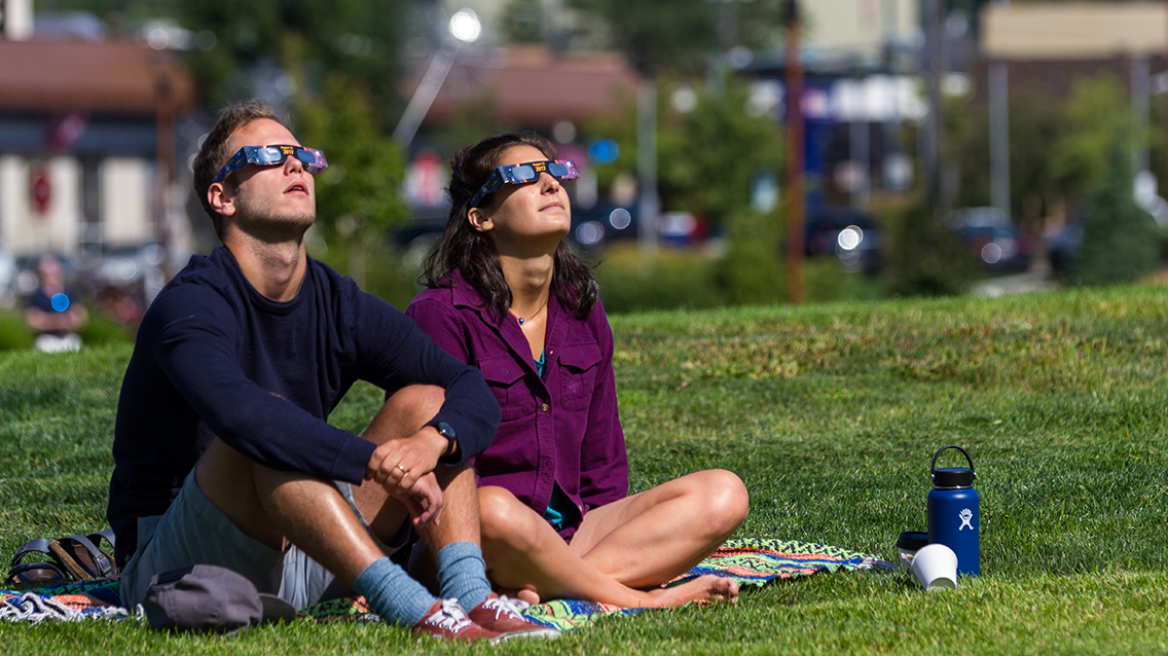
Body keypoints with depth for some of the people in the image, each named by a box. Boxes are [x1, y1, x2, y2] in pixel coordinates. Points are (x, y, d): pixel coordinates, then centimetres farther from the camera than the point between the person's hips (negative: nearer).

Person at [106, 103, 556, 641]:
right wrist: (382, 464, -40)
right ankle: (409, 607, -42)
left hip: (294, 568, 7)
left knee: (425, 401, -4)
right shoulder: (189, 307, -14)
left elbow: (475, 394, -1)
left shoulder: (339, 307, 6)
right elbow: (236, 412, -36)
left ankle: (469, 592, -27)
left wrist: (431, 441, -25)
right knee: (264, 431, -32)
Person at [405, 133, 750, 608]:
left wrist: (610, 536, -4)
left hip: (570, 534, 7)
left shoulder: (583, 313, 14)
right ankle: (637, 597, -21)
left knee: (722, 494, -13)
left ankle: (545, 584, -28)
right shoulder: (440, 314, -6)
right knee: (493, 509, -41)